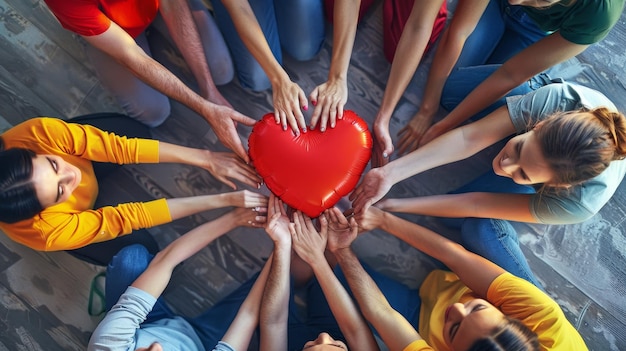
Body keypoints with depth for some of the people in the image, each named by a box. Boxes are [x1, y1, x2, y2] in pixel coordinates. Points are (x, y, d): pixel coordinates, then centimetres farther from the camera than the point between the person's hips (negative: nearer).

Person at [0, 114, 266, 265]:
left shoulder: (41, 132, -42)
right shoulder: (50, 233, -45)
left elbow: (120, 148, -38)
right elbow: (129, 217, -41)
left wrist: (206, 159, -44)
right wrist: (225, 200, -44)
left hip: (76, 157, 2)